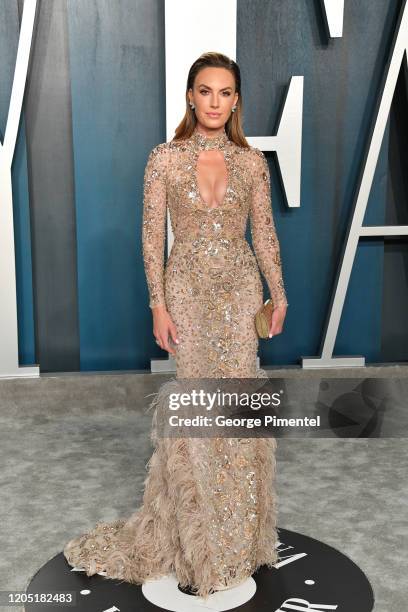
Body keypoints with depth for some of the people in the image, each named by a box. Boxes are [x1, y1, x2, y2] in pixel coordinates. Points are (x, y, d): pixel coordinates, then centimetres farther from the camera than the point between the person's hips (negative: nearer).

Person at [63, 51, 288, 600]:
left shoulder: (252, 160, 4)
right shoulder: (165, 158, -3)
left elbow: (265, 232, 7)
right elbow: (152, 235, -4)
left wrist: (279, 295, 3)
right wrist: (158, 304, -10)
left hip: (241, 290, 2)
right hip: (186, 290, -2)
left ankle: (235, 529, 27)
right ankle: (195, 536, 22)